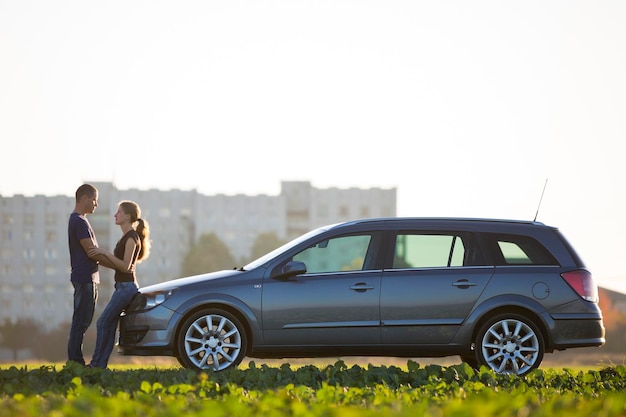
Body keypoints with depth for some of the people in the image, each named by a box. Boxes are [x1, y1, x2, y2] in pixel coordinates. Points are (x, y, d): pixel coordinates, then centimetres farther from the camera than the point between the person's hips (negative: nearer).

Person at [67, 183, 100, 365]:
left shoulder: (78, 220, 19)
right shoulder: (79, 222, -14)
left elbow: (94, 252, 19)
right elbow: (91, 252, -18)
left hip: (87, 277, 10)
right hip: (85, 277, -10)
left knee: (81, 321, 11)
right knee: (81, 321, -9)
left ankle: (75, 360, 13)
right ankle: (75, 361, -8)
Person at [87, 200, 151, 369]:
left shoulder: (132, 238, -13)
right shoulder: (127, 237, 17)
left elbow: (125, 266, -20)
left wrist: (104, 253, -20)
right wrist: (100, 258, 9)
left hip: (127, 286, -10)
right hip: (122, 285, 10)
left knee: (103, 322, -9)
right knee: (109, 324, 7)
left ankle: (96, 364, -7)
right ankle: (100, 364, 7)